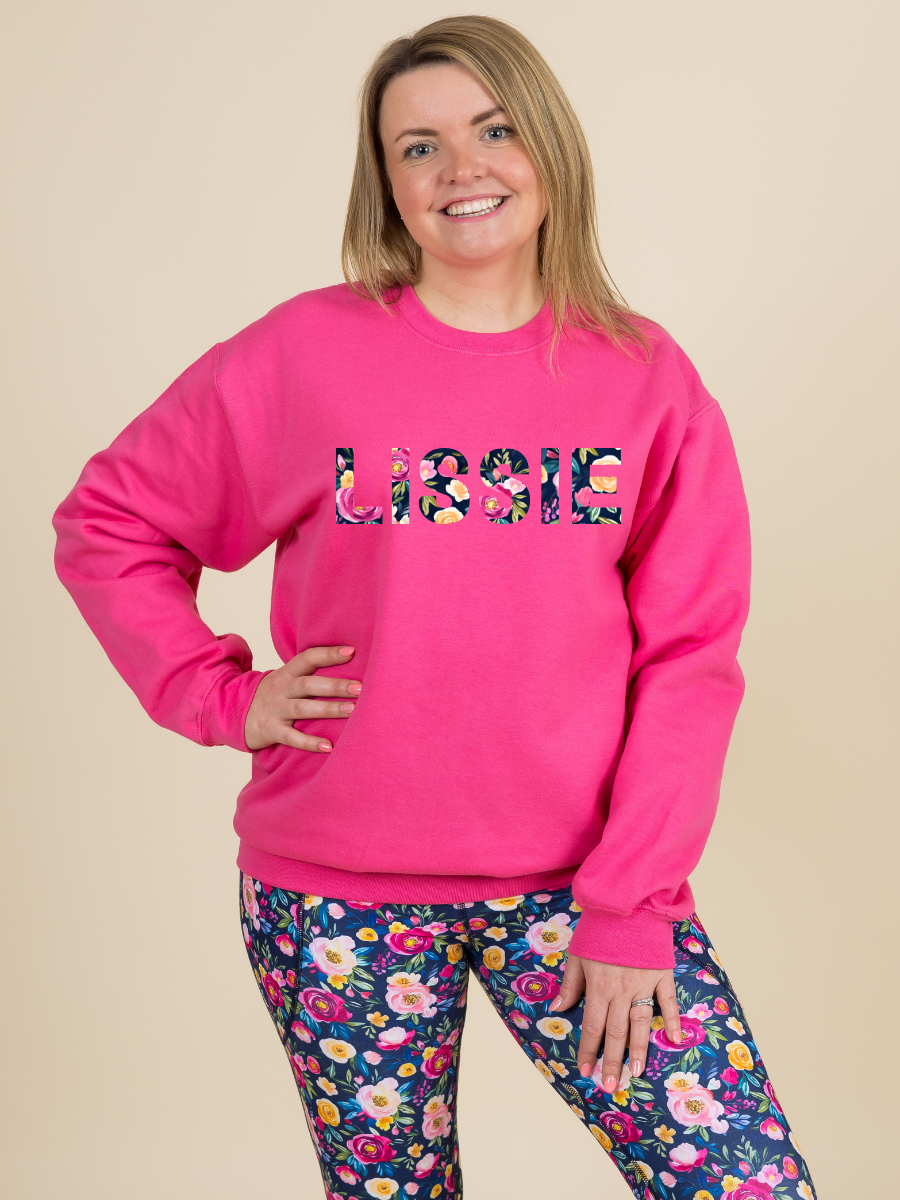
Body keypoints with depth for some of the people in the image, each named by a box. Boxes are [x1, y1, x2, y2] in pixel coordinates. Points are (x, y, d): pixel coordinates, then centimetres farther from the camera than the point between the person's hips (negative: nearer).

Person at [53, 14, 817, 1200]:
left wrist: (629, 905, -8)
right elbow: (105, 522, 5)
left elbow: (687, 658, -3)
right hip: (340, 895, 0)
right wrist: (217, 694, -5)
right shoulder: (305, 354, -3)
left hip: (574, 878, 1)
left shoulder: (645, 377, 0)